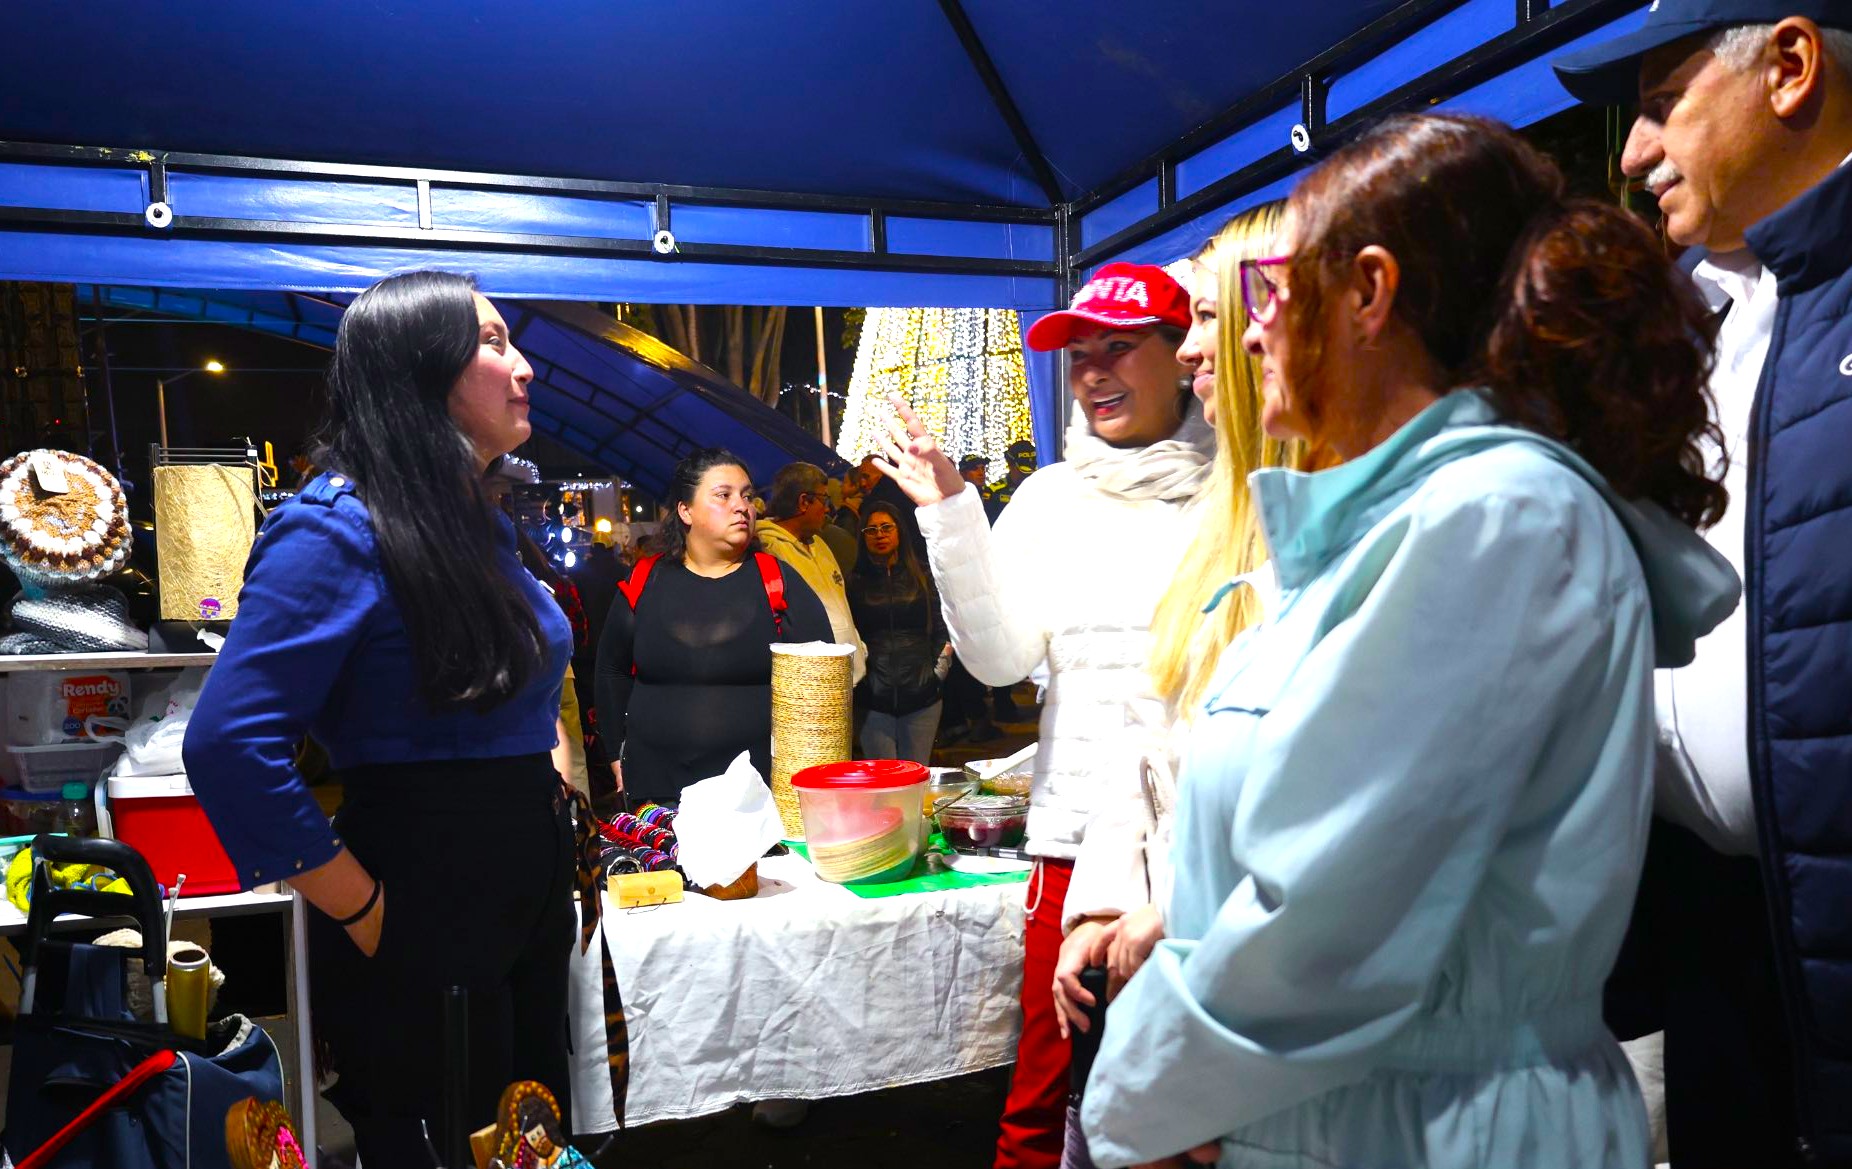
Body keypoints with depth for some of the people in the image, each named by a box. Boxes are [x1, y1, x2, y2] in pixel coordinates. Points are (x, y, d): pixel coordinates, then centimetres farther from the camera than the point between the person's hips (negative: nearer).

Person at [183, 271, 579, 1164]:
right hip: (423, 923, -8)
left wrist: (545, 782, 11)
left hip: (527, 893, 8)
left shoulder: (478, 524, 9)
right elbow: (229, 747, -25)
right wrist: (366, 913, -19)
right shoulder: (338, 529, -18)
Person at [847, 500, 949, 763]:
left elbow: (942, 628, 9)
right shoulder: (855, 580, 4)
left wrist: (939, 670, 1)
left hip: (921, 694, 1)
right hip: (872, 699, -1)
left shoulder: (922, 576, 8)